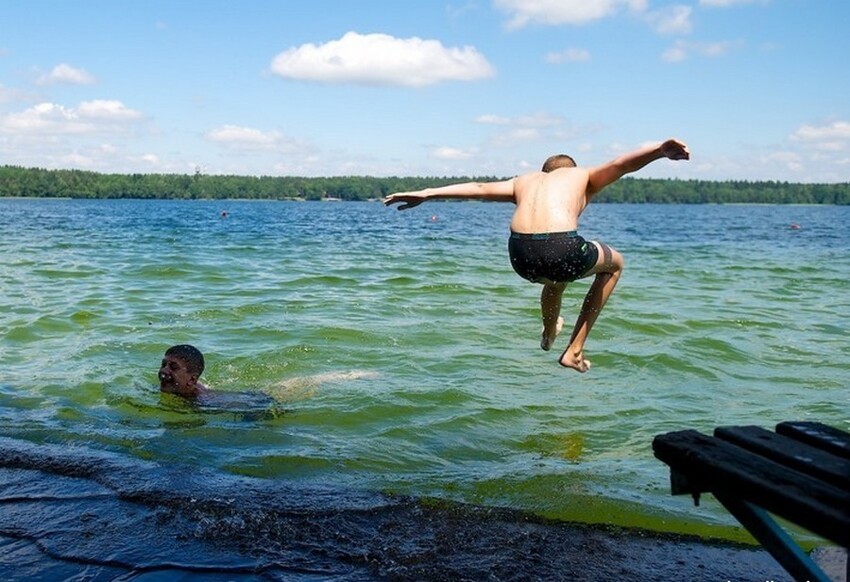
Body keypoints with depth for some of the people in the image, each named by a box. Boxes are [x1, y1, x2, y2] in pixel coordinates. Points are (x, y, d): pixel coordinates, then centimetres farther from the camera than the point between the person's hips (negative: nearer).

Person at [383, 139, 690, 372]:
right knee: (614, 264, 29)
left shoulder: (525, 181, 31)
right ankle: (574, 350, 25)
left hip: (520, 255, 5)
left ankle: (548, 335, 68)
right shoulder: (583, 176, 23)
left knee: (556, 276, 41)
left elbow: (479, 187, 22)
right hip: (562, 249, -4)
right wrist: (660, 150, -12)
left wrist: (425, 194, 23)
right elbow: (620, 164, 5)